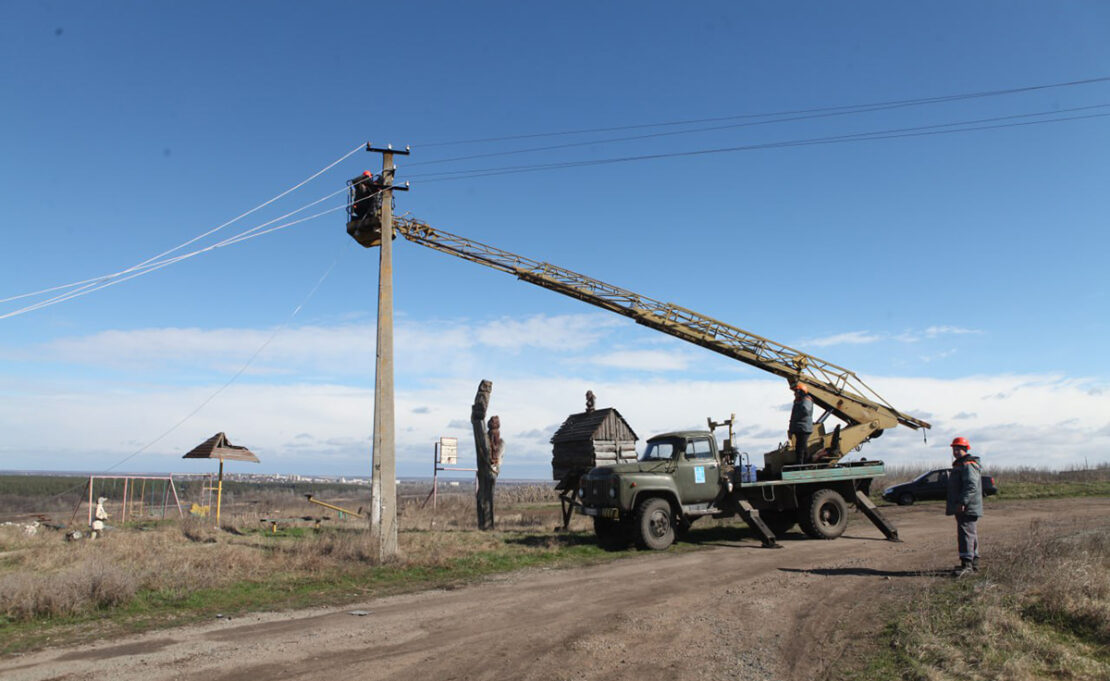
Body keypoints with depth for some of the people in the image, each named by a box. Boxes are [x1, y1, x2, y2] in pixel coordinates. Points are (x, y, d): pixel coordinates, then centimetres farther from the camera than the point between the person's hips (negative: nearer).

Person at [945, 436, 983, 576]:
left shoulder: (968, 465, -13)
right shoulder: (959, 465, 22)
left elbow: (971, 486, -24)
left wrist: (962, 502, -29)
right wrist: (951, 506, 28)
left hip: (968, 508, -11)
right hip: (962, 508, 11)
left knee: (965, 533, -14)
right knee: (970, 534, 15)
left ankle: (966, 564, -18)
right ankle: (974, 563, 23)